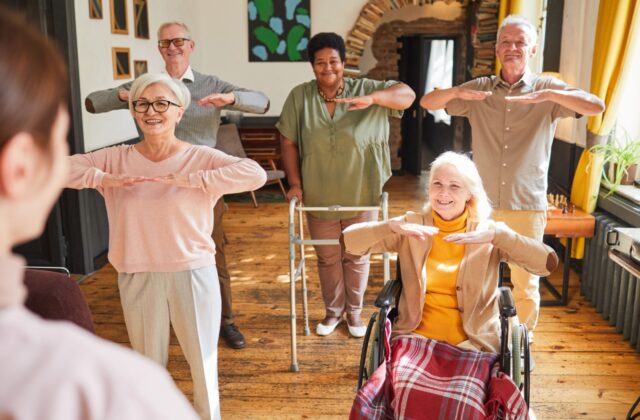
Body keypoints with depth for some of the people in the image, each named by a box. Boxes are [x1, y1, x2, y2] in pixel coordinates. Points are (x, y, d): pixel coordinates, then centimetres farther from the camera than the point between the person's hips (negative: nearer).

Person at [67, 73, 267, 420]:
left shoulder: (201, 157, -10)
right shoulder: (116, 159, -1)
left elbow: (255, 174, -25)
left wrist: (189, 179, -30)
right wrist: (105, 179, -21)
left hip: (193, 273, -2)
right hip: (137, 277, 2)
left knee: (202, 356, 16)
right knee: (148, 360, 21)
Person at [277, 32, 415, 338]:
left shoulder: (364, 89, -6)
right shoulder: (299, 97, -4)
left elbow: (407, 95, -16)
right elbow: (289, 143, -2)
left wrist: (371, 98, -34)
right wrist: (295, 183, -8)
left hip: (360, 196, 0)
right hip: (319, 197, 1)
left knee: (357, 257, 14)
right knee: (327, 258, 15)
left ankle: (354, 311, 35)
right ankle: (333, 311, 36)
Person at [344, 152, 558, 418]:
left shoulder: (488, 231, 4)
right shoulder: (412, 226, 6)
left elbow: (549, 263, -8)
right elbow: (349, 241, -2)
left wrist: (498, 235, -20)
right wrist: (393, 226, -18)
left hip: (472, 343, 0)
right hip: (416, 336, 1)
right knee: (404, 396, -28)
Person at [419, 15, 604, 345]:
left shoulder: (548, 89, 0)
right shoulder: (479, 89, 4)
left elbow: (597, 106, -14)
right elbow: (427, 102, 0)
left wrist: (549, 94, -29)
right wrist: (457, 92, -21)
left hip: (528, 206, -1)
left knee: (526, 284, 8)